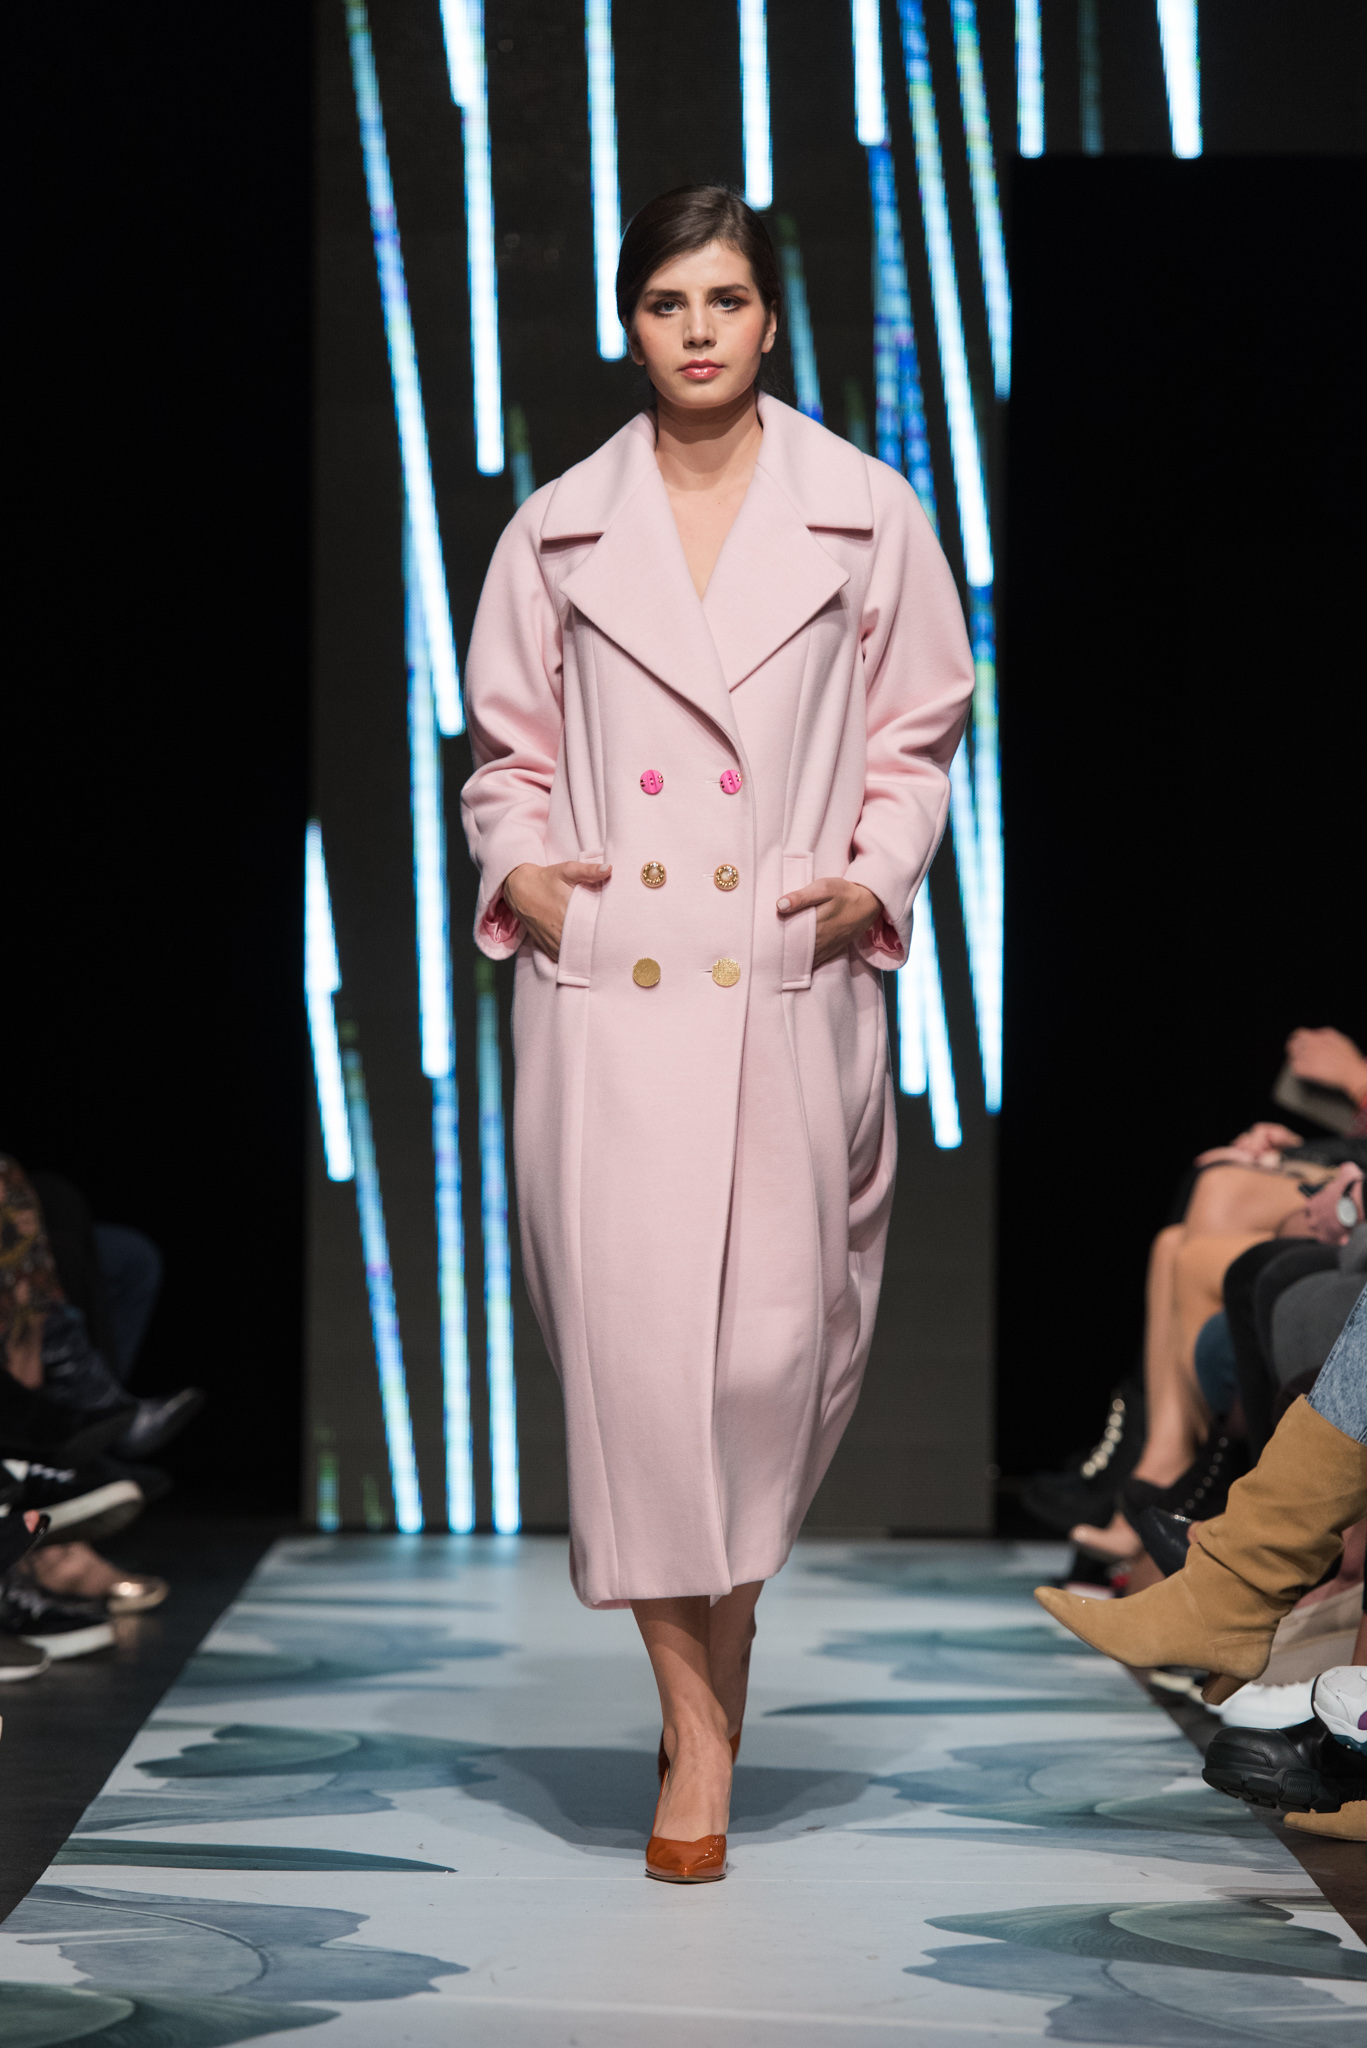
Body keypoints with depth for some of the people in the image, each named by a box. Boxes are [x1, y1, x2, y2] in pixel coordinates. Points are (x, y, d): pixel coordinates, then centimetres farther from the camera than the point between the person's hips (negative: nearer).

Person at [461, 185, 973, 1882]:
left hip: (789, 985, 0)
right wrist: (517, 867, -3)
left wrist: (876, 871, -4)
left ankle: (715, 1655, 23)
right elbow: (507, 744, 16)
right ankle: (699, 1731, 4)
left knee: (769, 1338, -2)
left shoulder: (866, 516, 7)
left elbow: (917, 730, 12)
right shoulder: (558, 531, 10)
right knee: (631, 1336, -6)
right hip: (604, 982, 1)